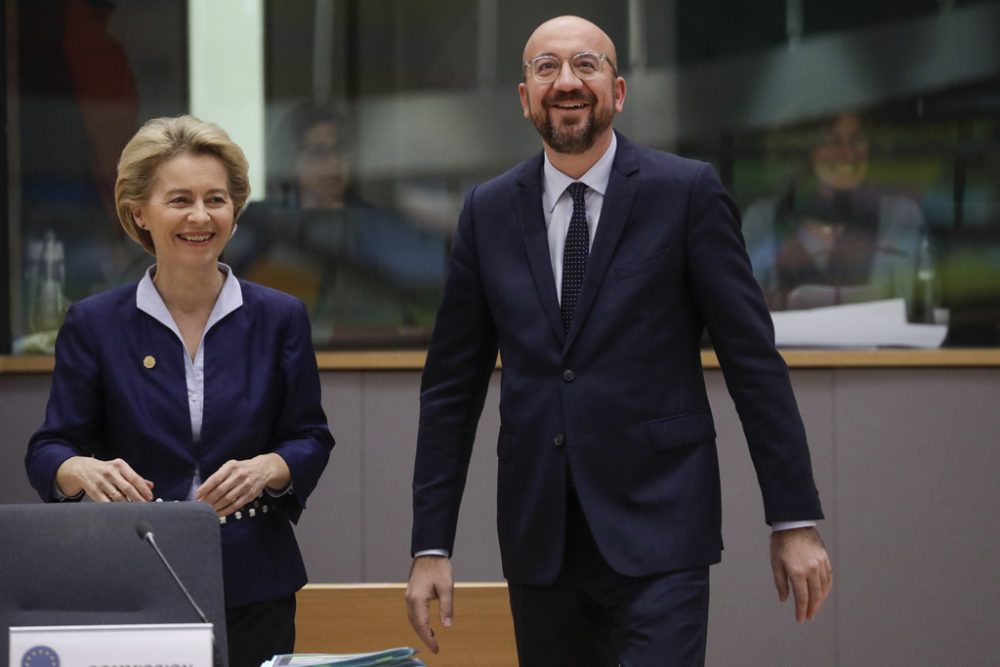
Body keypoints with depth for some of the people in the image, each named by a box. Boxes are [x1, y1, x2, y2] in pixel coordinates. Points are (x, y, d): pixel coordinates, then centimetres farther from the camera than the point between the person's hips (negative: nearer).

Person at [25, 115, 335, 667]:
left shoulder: (279, 319, 5)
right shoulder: (94, 325, 2)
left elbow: (310, 440, 6)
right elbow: (49, 451, 0)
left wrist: (266, 469, -16)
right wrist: (85, 471, -23)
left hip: (253, 586, 1)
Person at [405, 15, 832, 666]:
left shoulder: (687, 192, -2)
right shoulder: (489, 211, 8)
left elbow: (755, 361, -2)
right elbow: (452, 387, 10)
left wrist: (795, 522, -5)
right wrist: (431, 546, 5)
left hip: (657, 533, -3)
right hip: (539, 539, 4)